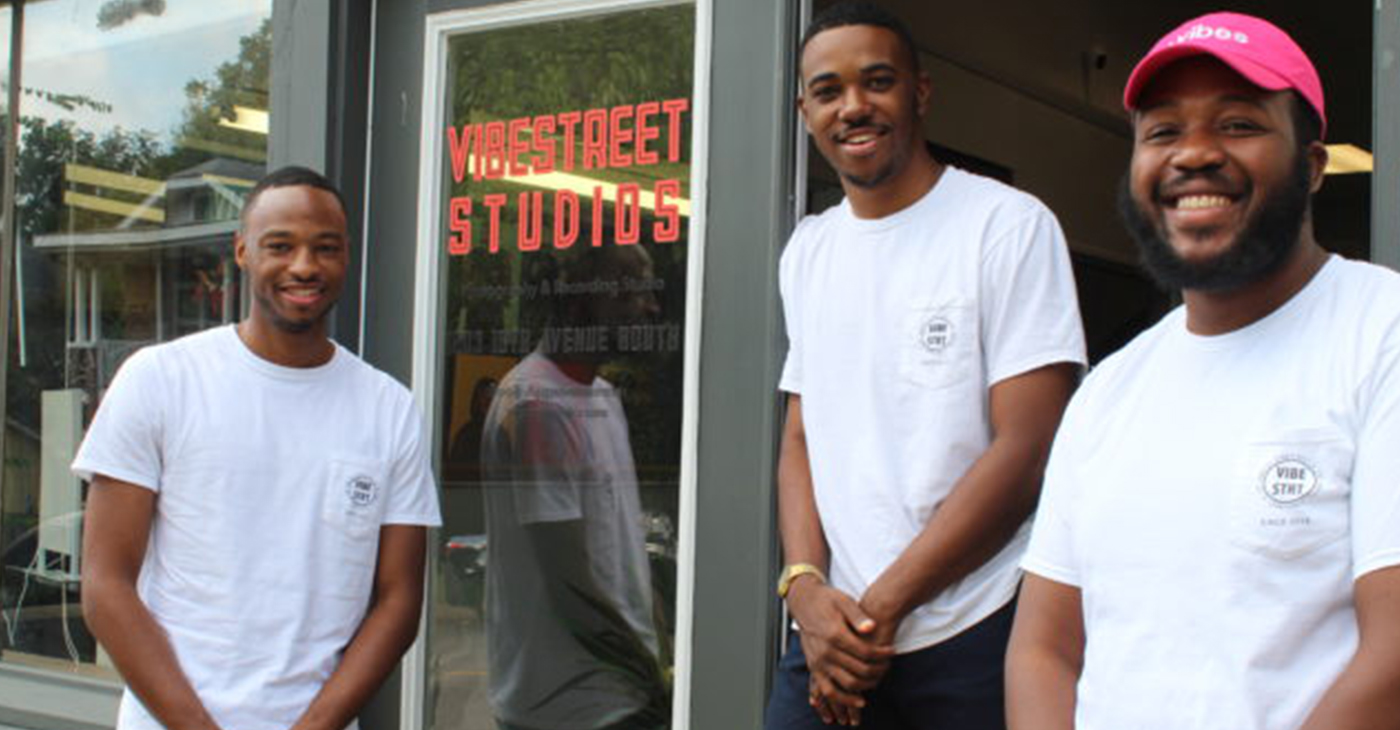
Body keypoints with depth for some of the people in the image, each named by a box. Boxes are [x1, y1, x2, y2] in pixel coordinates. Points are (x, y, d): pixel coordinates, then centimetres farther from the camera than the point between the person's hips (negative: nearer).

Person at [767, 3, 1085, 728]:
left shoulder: (1010, 225, -6)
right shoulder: (807, 252, 11)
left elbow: (1027, 449, -12)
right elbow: (802, 437, 12)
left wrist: (880, 608, -12)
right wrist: (806, 584, -6)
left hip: (972, 638, -4)